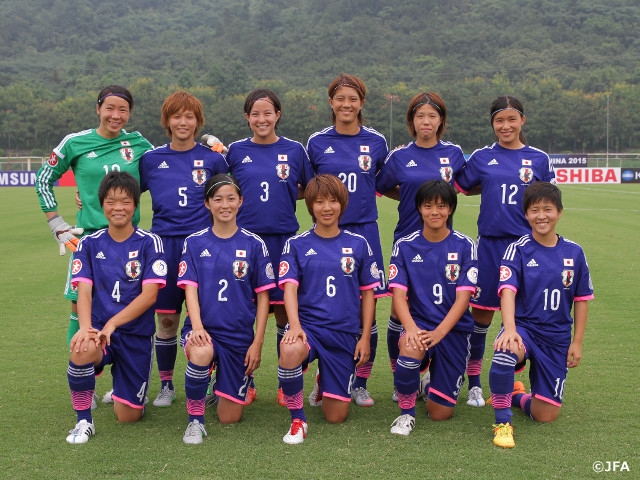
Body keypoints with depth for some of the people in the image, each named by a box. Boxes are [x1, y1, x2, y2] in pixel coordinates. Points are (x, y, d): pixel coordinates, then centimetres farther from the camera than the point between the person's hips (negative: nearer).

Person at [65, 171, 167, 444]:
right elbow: (84, 291, -7)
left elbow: (149, 295, -12)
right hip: (99, 328, 1)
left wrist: (112, 324, -23)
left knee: (128, 417, 0)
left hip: (136, 334, 0)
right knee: (82, 350, -37)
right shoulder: (89, 244, 3)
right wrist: (85, 327, -27)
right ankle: (83, 421, -14)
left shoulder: (149, 243, -4)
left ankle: (122, 390, 39)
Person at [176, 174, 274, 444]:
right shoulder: (194, 243, 1)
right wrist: (196, 327, -22)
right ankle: (195, 419, -14)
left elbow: (263, 297, 2)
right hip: (203, 328, -1)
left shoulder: (254, 244, 0)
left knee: (230, 417, 3)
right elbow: (190, 289, -5)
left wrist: (257, 343, -4)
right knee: (201, 353, -39)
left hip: (240, 334, 1)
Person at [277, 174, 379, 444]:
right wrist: (295, 325, -26)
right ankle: (297, 419, -16)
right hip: (308, 326, -1)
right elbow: (290, 287, -9)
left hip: (345, 334, 2)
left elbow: (368, 292, 9)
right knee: (290, 351, -40)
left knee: (336, 416, 1)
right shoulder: (297, 245, 1)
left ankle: (326, 382, 38)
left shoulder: (358, 245, 5)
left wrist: (365, 336, 3)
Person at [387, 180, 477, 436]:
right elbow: (398, 294, -8)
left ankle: (435, 376, 35)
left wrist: (439, 332, -24)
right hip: (419, 323, 0)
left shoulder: (464, 246, -3)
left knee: (440, 412, -2)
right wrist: (411, 328, -28)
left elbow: (463, 297, -9)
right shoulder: (404, 246, 0)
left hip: (454, 329, 0)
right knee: (410, 347, -39)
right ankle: (406, 412, -11)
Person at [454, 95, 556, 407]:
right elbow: (462, 188, 15)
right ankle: (474, 383, 17)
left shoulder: (539, 159, 5)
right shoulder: (481, 157, 4)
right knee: (481, 312, 3)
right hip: (489, 243, 0)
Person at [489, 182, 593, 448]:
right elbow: (507, 291, -21)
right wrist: (510, 329, -37)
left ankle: (516, 395, 38)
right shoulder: (518, 250, -7)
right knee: (506, 351, -41)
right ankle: (502, 422, -18)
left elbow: (581, 299, 9)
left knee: (546, 415, 1)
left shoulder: (574, 252, 2)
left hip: (557, 337, 3)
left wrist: (577, 342, 6)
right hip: (523, 327, -3)